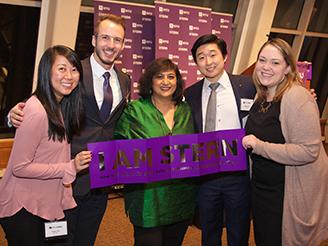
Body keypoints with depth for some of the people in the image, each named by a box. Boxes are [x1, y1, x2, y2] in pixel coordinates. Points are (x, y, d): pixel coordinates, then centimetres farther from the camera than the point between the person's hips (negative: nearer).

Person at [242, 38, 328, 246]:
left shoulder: (297, 97, -21)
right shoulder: (262, 97, 5)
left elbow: (309, 150, -27)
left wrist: (259, 146, -26)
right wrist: (249, 143, 3)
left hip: (290, 191, -8)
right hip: (262, 186, 8)